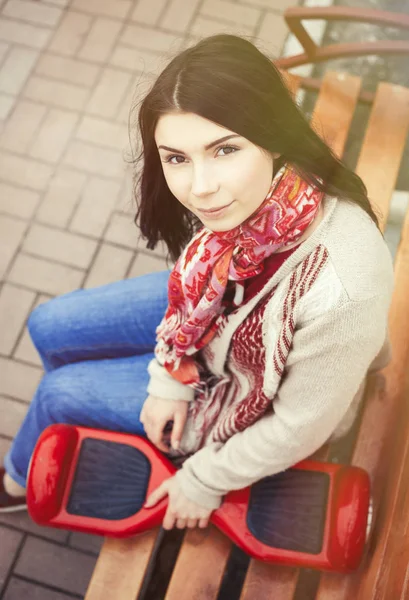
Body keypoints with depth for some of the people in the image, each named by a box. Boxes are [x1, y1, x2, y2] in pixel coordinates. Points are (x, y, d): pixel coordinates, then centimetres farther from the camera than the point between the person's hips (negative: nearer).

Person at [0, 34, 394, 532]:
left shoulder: (340, 292, -45)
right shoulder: (250, 192, -28)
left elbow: (299, 427, -25)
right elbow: (202, 274, -5)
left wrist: (204, 482, -11)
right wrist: (172, 375, -5)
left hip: (254, 404, -5)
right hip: (214, 313, 5)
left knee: (59, 392, 2)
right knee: (49, 328, 11)